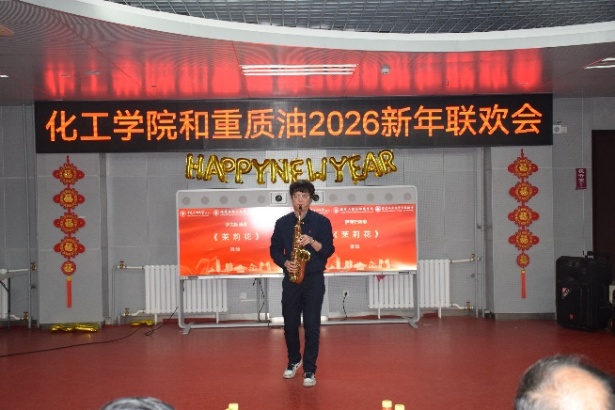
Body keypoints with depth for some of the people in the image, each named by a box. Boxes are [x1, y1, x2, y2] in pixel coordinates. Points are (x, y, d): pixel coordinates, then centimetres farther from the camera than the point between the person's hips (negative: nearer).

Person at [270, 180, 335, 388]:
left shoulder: (322, 221, -1)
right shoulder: (282, 222, 5)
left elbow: (328, 250, -5)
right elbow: (274, 249, 7)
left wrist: (312, 241, -22)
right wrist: (285, 263, -11)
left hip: (314, 279, -2)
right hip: (291, 279, 3)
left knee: (312, 326, -3)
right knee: (290, 324, 10)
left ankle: (310, 369, 5)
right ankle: (293, 360, 32)